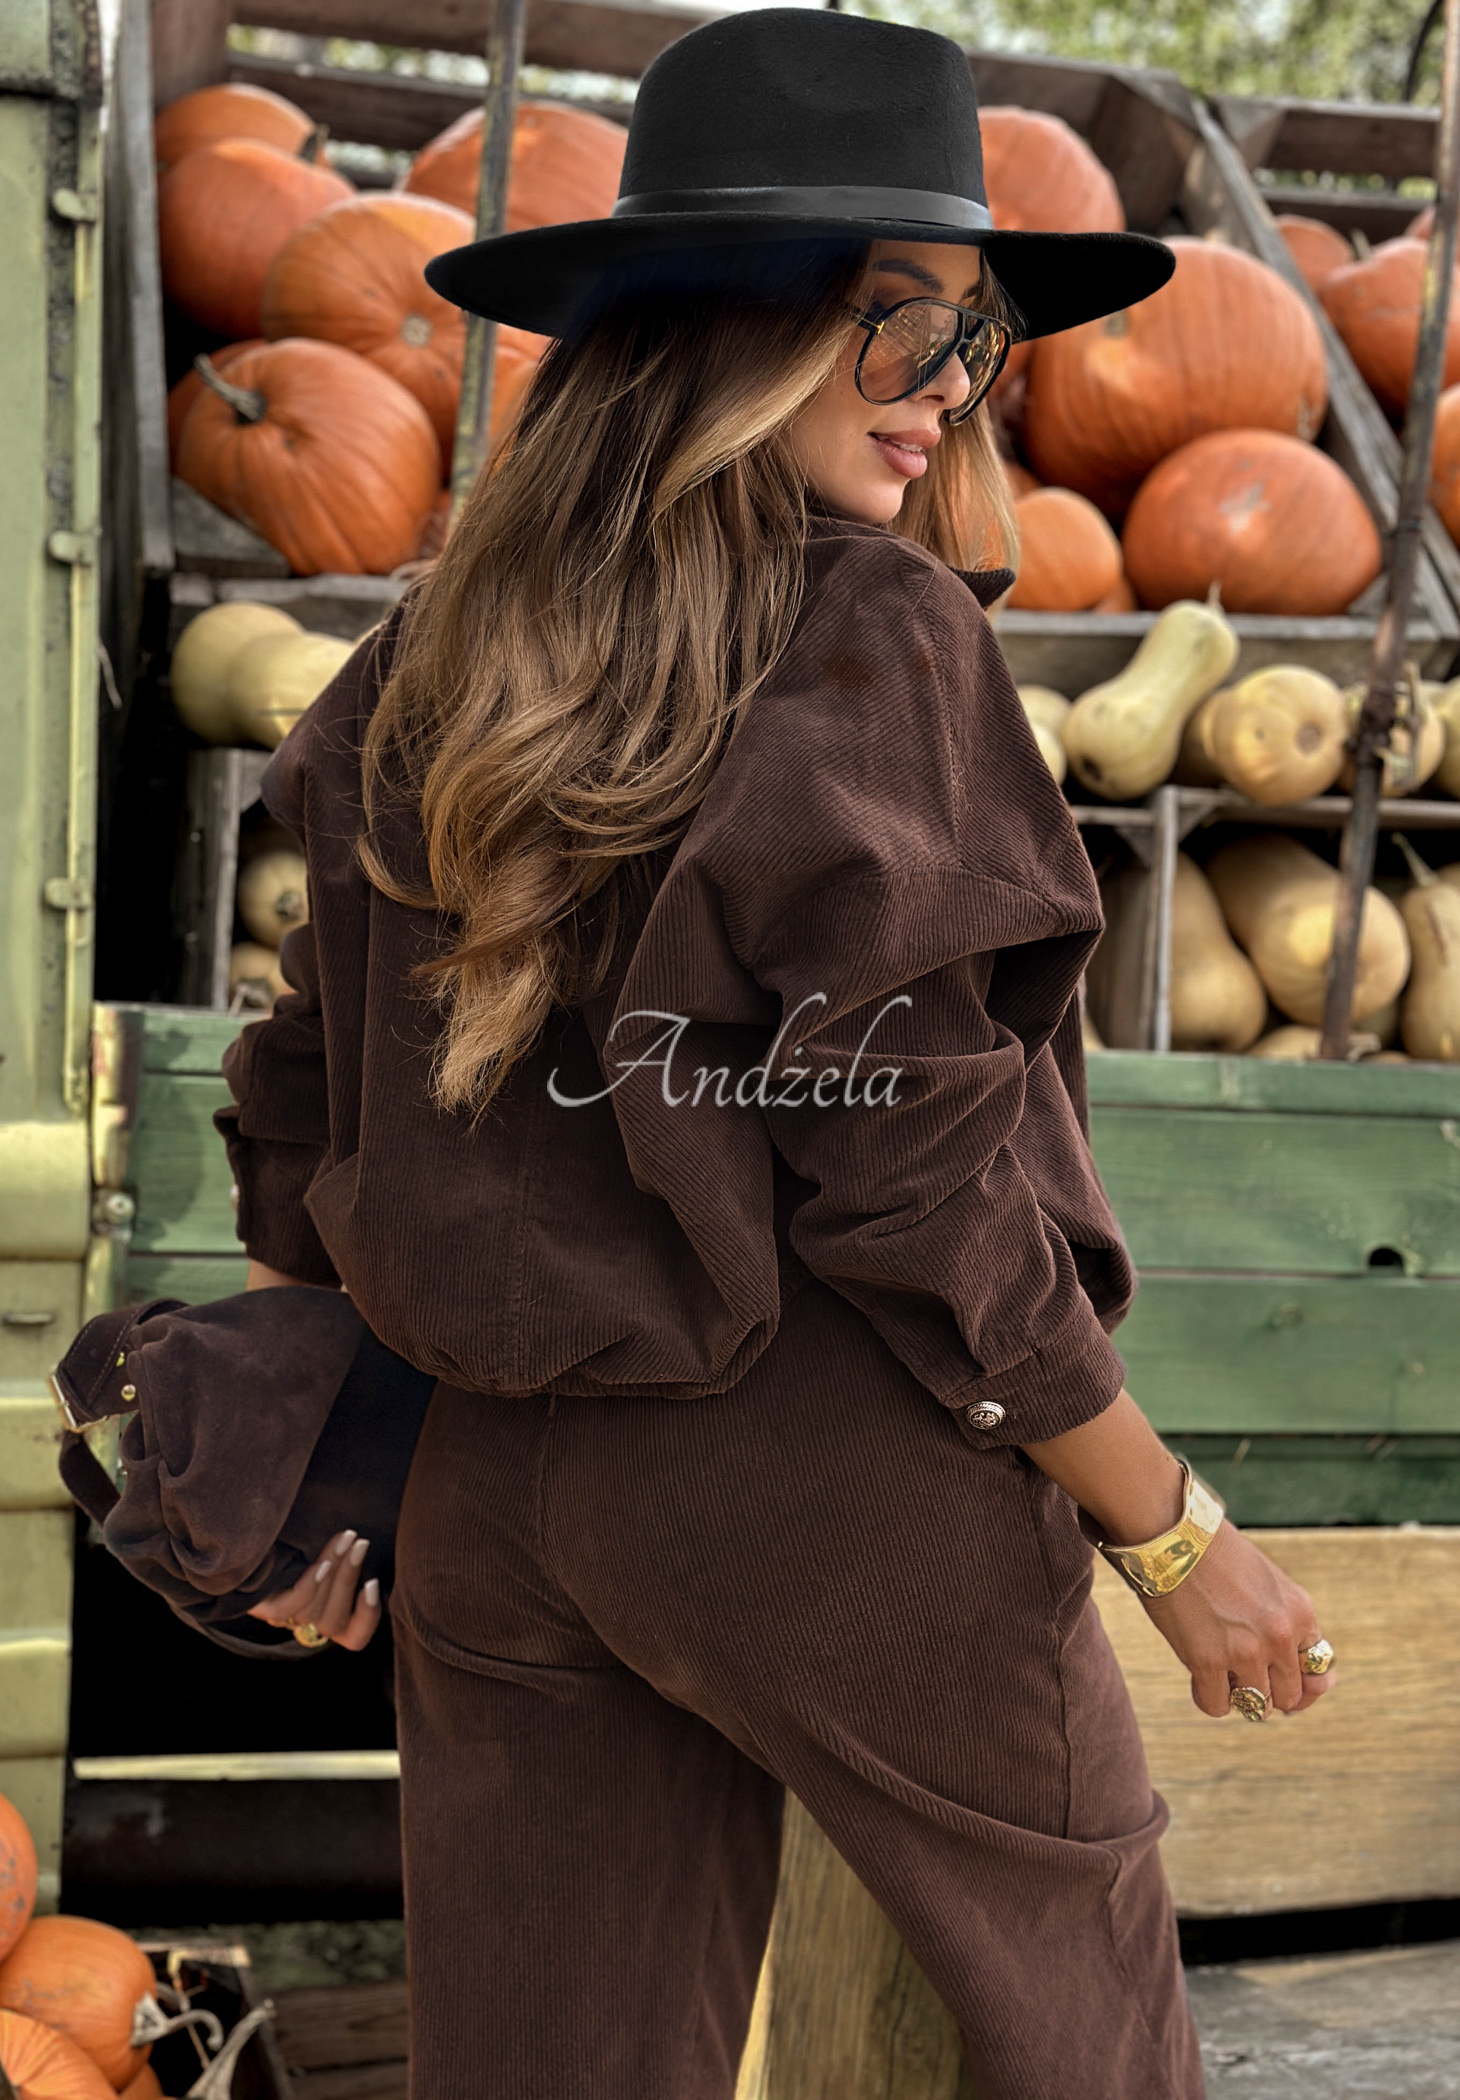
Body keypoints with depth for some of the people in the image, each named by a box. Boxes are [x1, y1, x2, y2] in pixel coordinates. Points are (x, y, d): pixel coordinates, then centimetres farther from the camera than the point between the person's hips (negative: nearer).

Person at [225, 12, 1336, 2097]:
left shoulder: (436, 671, 6)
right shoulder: (870, 641, -14)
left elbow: (297, 1120, 10)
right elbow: (910, 1176, -18)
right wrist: (1175, 1535, -9)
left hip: (496, 1499, 6)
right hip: (830, 1481, -6)